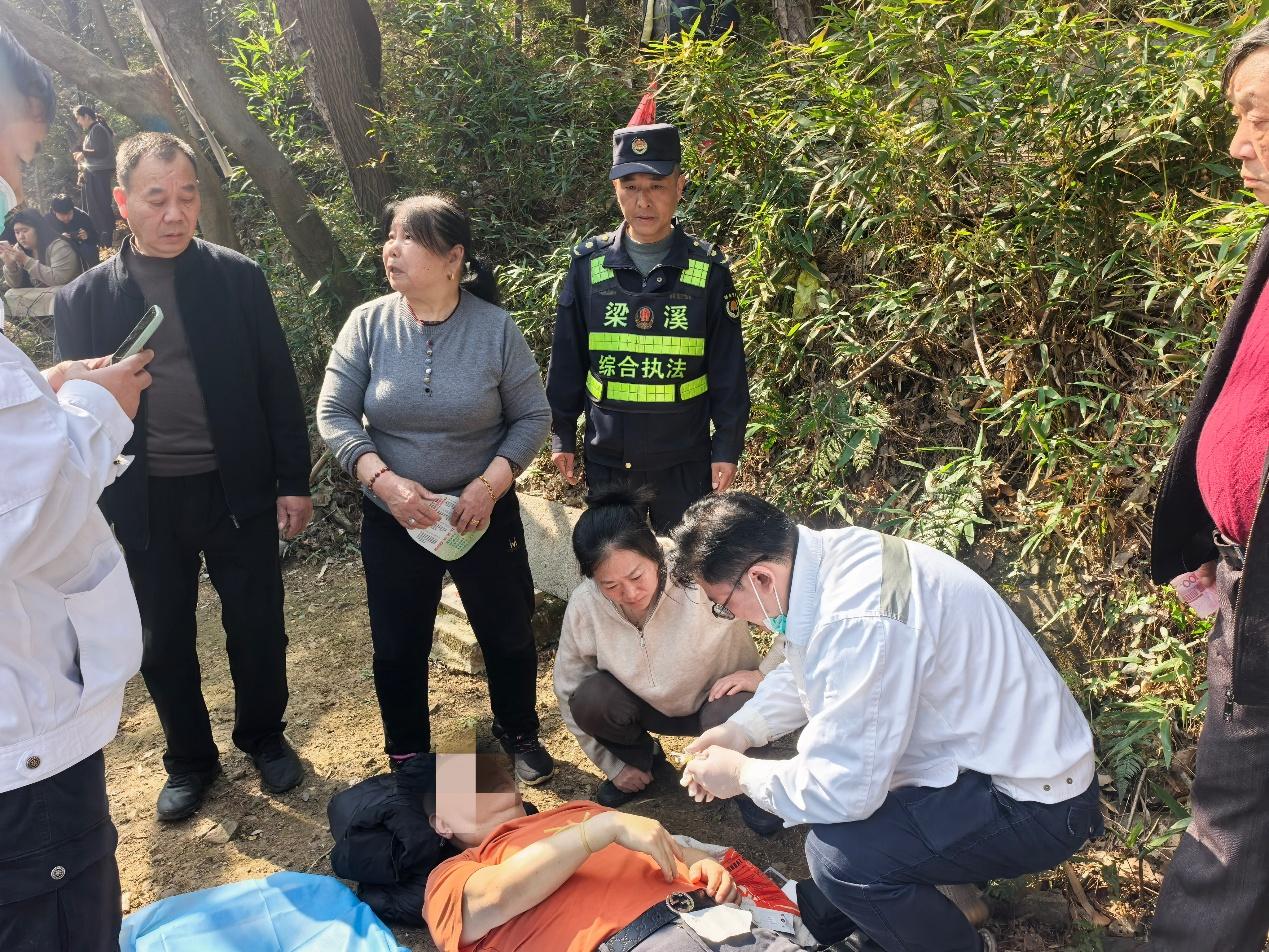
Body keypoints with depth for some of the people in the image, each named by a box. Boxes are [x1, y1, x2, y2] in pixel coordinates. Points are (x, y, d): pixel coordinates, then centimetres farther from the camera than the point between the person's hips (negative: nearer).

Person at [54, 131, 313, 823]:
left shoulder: (238, 277, -1)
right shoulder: (82, 298, 1)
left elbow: (278, 384, 0)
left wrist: (293, 481, -2)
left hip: (237, 490, -1)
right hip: (144, 505, 1)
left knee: (257, 629, 11)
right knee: (165, 644, 13)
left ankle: (264, 738, 35)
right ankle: (189, 760, 35)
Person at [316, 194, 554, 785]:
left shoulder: (495, 327, -9)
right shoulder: (367, 324, -7)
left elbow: (532, 416, -4)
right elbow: (334, 414, -7)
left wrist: (491, 483, -17)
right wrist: (383, 480, -21)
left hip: (483, 514, 0)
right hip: (392, 520, 1)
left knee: (509, 634, 13)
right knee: (398, 647, 12)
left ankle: (519, 734, 39)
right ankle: (408, 758, 35)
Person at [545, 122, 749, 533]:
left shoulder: (708, 269, -7)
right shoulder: (588, 263, -4)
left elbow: (728, 371, -3)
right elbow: (567, 359, 3)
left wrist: (727, 448, -3)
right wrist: (562, 435, 5)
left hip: (684, 461, -1)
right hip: (606, 458, 1)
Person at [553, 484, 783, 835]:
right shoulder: (584, 605, -21)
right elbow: (569, 691, -5)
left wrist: (763, 674, -25)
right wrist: (613, 766, 3)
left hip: (717, 698, -3)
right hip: (649, 705, 3)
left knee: (730, 717, -36)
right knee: (589, 698, -26)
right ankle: (641, 758, 8)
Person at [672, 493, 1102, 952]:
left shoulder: (862, 621, -34)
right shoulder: (827, 554, -6)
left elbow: (842, 789, -28)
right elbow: (803, 671, 14)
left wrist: (742, 775, -12)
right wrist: (741, 730, 2)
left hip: (1035, 803, -9)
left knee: (838, 854, -26)